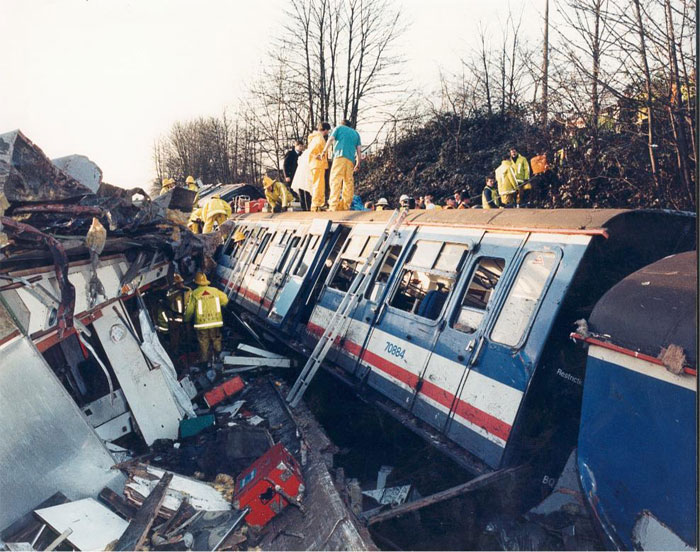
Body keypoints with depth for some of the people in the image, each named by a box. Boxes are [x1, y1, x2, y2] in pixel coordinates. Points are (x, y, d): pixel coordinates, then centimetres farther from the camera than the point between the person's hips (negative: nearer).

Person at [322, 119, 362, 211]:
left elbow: (331, 139, 2)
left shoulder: (338, 128, 18)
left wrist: (324, 151, 4)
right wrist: (358, 162, 17)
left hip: (340, 156, -4)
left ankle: (333, 205, -23)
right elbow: (359, 149, 16)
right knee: (349, 182, 7)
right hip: (351, 159, 4)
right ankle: (345, 205, 5)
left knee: (335, 180, -12)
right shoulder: (356, 133, 26)